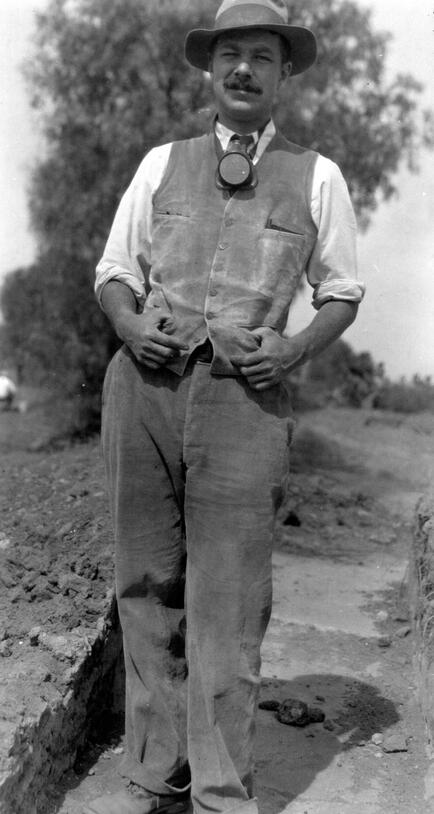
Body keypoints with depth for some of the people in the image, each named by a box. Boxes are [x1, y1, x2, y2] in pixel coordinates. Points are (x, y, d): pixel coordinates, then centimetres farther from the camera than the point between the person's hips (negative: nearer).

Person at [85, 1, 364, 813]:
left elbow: (342, 291, 15)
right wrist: (128, 322, -5)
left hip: (243, 393, -2)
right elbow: (114, 270, 17)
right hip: (144, 381, 2)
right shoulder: (163, 163, 15)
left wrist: (292, 351, -4)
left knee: (228, 601, -4)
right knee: (148, 589, 6)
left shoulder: (317, 177, 11)